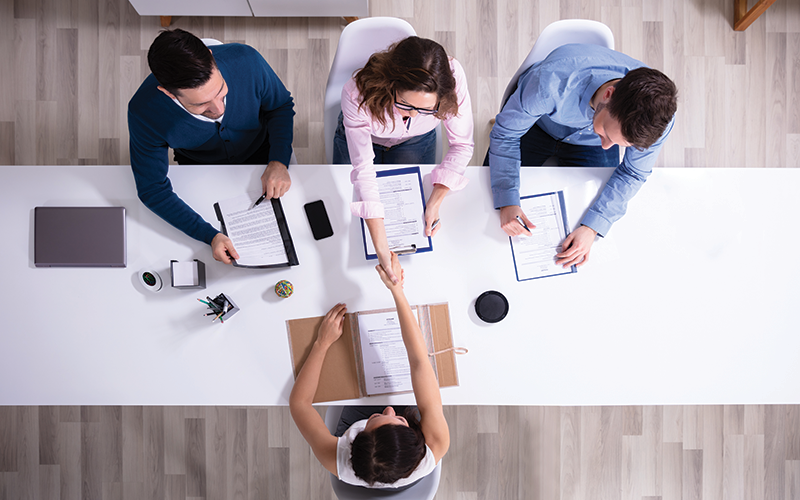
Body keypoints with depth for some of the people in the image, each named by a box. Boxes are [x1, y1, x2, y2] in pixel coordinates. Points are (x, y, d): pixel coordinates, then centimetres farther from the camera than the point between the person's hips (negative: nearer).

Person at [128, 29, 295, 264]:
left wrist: (278, 161, -28)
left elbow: (281, 105, -13)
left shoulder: (246, 61, -35)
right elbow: (152, 190, -25)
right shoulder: (144, 112, -36)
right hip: (200, 165, -1)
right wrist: (210, 236, -38)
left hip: (259, 151, 1)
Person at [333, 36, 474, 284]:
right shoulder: (357, 94, -44)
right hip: (360, 138, 0)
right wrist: (381, 248, -44)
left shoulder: (453, 78, -39)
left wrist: (436, 200, -35)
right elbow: (363, 169, -39)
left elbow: (461, 145, -25)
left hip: (415, 142, 1)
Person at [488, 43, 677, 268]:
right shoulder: (554, 80, -47)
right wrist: (506, 202, -39)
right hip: (536, 127, -1)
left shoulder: (657, 115, -36)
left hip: (588, 144, 2)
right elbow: (505, 134, -30)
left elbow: (633, 173, -18)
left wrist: (592, 228, -29)